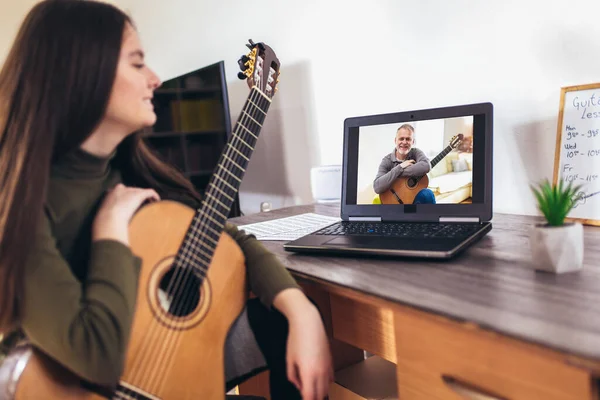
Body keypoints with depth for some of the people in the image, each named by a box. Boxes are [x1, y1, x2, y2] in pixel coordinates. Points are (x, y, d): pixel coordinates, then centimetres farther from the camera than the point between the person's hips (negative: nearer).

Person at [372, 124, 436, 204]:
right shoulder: (387, 161, -5)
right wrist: (400, 168, -20)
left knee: (427, 194, -29)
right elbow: (377, 187, -20)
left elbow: (426, 166, -26)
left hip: (417, 197, 1)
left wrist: (400, 173, -23)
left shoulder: (416, 153, -1)